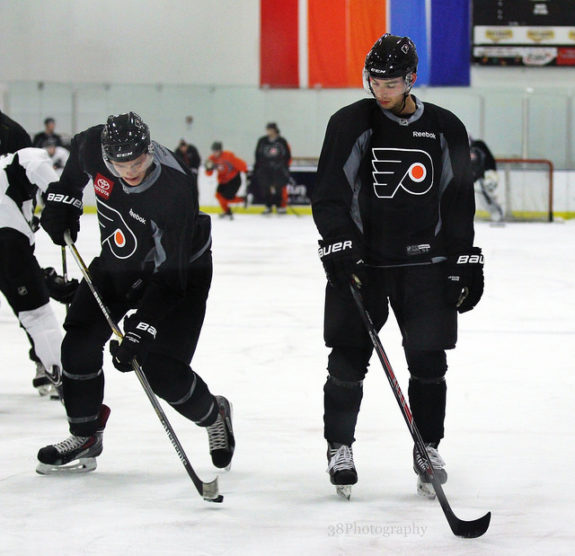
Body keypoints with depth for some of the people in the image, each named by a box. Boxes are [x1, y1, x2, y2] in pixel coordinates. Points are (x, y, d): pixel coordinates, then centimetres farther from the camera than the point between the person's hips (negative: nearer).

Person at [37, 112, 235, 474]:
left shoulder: (175, 189, -38)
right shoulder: (94, 147, -22)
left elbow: (170, 273, -34)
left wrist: (140, 332, -37)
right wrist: (64, 200, 1)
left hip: (181, 267, -6)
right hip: (118, 260, 6)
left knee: (162, 369, -12)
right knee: (80, 342, -3)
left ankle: (215, 417, 18)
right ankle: (85, 437, 13)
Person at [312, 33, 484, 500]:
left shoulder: (445, 129, 4)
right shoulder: (351, 124, -3)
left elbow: (459, 200, 9)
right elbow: (328, 194, -5)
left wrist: (467, 261, 5)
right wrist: (338, 246, -16)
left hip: (426, 262, 1)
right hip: (360, 260, -1)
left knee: (429, 360, 0)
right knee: (348, 360, -3)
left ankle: (428, 449, 14)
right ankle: (340, 447, 13)